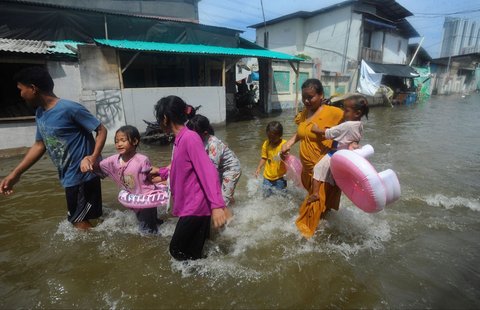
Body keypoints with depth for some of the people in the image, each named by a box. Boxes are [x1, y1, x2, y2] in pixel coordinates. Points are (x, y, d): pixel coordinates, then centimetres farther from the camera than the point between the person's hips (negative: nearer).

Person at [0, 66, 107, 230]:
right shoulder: (40, 113, 8)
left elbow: (102, 130, -15)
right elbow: (39, 145, 16)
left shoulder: (70, 108, -19)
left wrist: (94, 157, -30)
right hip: (69, 177, 8)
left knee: (79, 221, 4)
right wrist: (15, 173, 13)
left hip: (82, 176, -8)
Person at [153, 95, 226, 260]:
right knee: (191, 253, 16)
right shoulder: (180, 139, 12)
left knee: (178, 251, 4)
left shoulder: (189, 137, -18)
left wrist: (216, 205, -32)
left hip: (195, 207, -9)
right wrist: (161, 174, 42)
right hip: (190, 206, 9)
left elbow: (208, 171, -26)